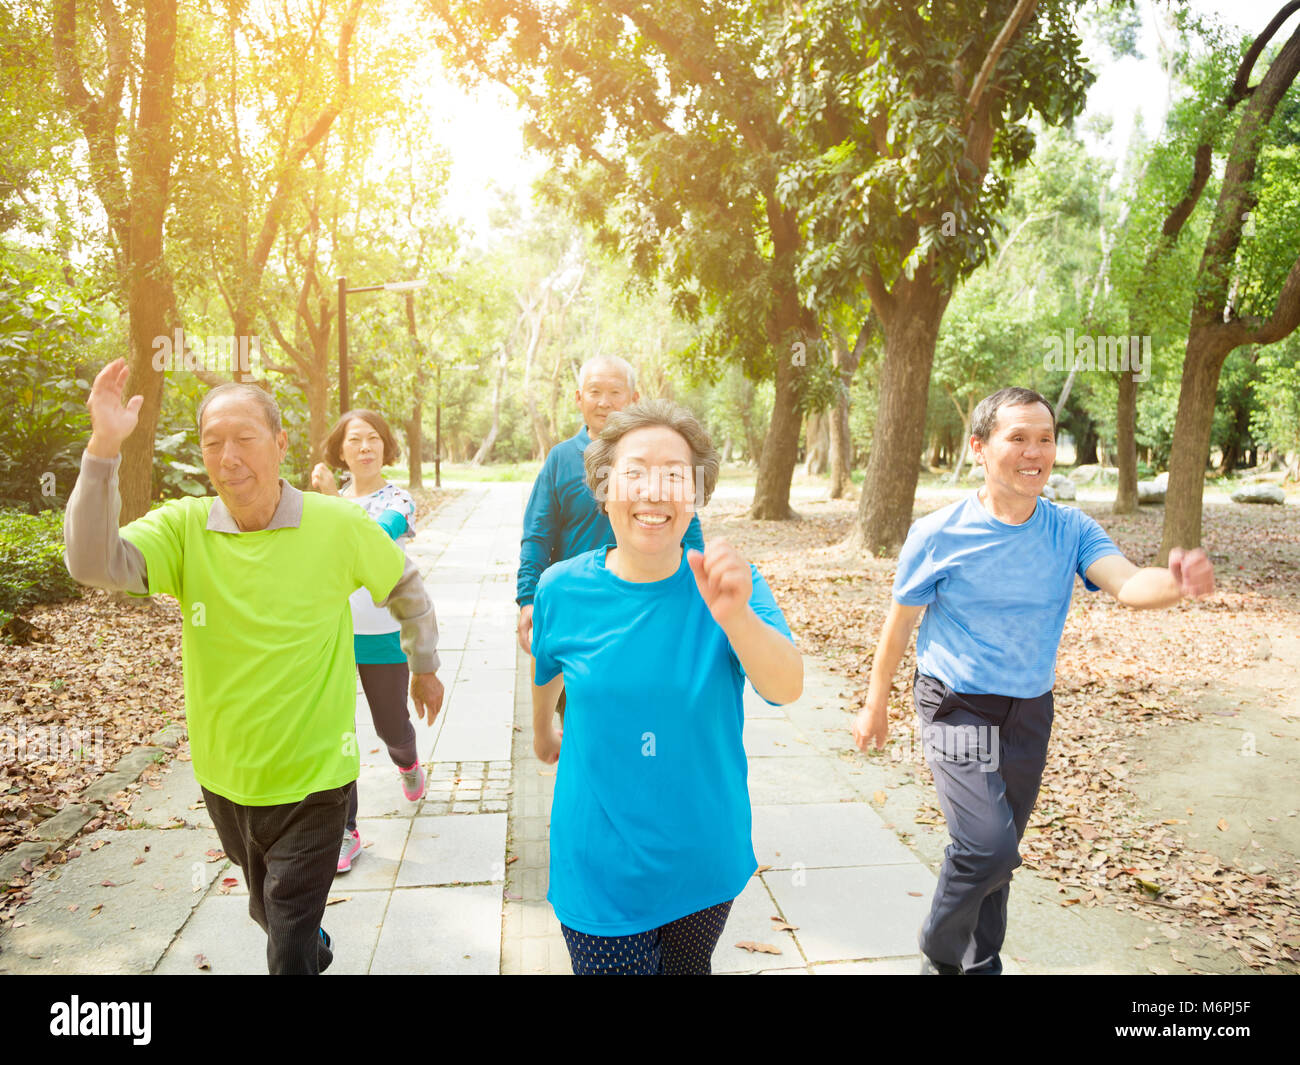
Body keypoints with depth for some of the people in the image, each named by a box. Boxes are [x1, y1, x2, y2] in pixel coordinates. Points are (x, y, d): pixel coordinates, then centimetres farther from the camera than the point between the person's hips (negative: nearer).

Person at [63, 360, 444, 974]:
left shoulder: (338, 526, -13)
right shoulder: (183, 528, -9)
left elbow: (405, 586, 3)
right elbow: (94, 563, -25)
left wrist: (425, 666, 12)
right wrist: (103, 449, -33)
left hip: (312, 777, -3)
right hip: (224, 776, 4)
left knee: (290, 948, 2)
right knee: (268, 911, 27)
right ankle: (317, 952, 57)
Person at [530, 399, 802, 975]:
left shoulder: (724, 583, -14)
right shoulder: (562, 589, -12)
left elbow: (787, 688, -28)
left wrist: (735, 616, -47)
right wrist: (542, 733, 26)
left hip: (705, 860, 1)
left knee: (687, 967, 24)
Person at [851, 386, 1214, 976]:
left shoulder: (1070, 529, -5)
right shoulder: (938, 535, -14)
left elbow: (1129, 583, -22)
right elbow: (899, 622, -4)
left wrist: (1177, 581, -45)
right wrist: (876, 704, 4)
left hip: (1030, 711, 4)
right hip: (957, 706, -4)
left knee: (994, 856, 17)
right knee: (988, 845, -19)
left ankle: (980, 964, 41)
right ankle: (939, 954, 10)